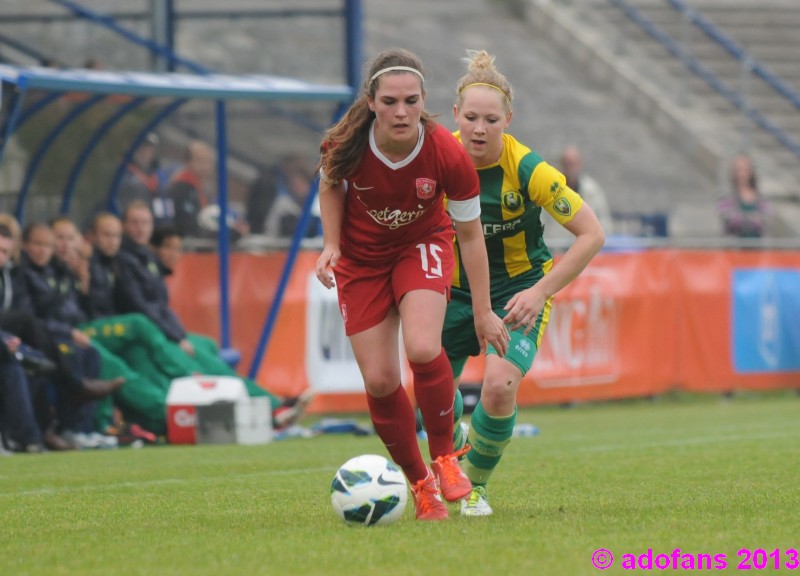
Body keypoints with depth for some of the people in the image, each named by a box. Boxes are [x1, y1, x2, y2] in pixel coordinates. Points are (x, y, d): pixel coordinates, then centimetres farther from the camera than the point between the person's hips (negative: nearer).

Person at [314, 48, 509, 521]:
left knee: (423, 350, -28)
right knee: (379, 380, -6)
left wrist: (483, 312, -10)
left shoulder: (448, 155, -27)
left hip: (422, 247, -1)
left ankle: (445, 456, -4)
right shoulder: (345, 145, -25)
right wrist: (331, 245, -12)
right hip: (361, 257, 2)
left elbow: (470, 234, -14)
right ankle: (420, 483, 14)